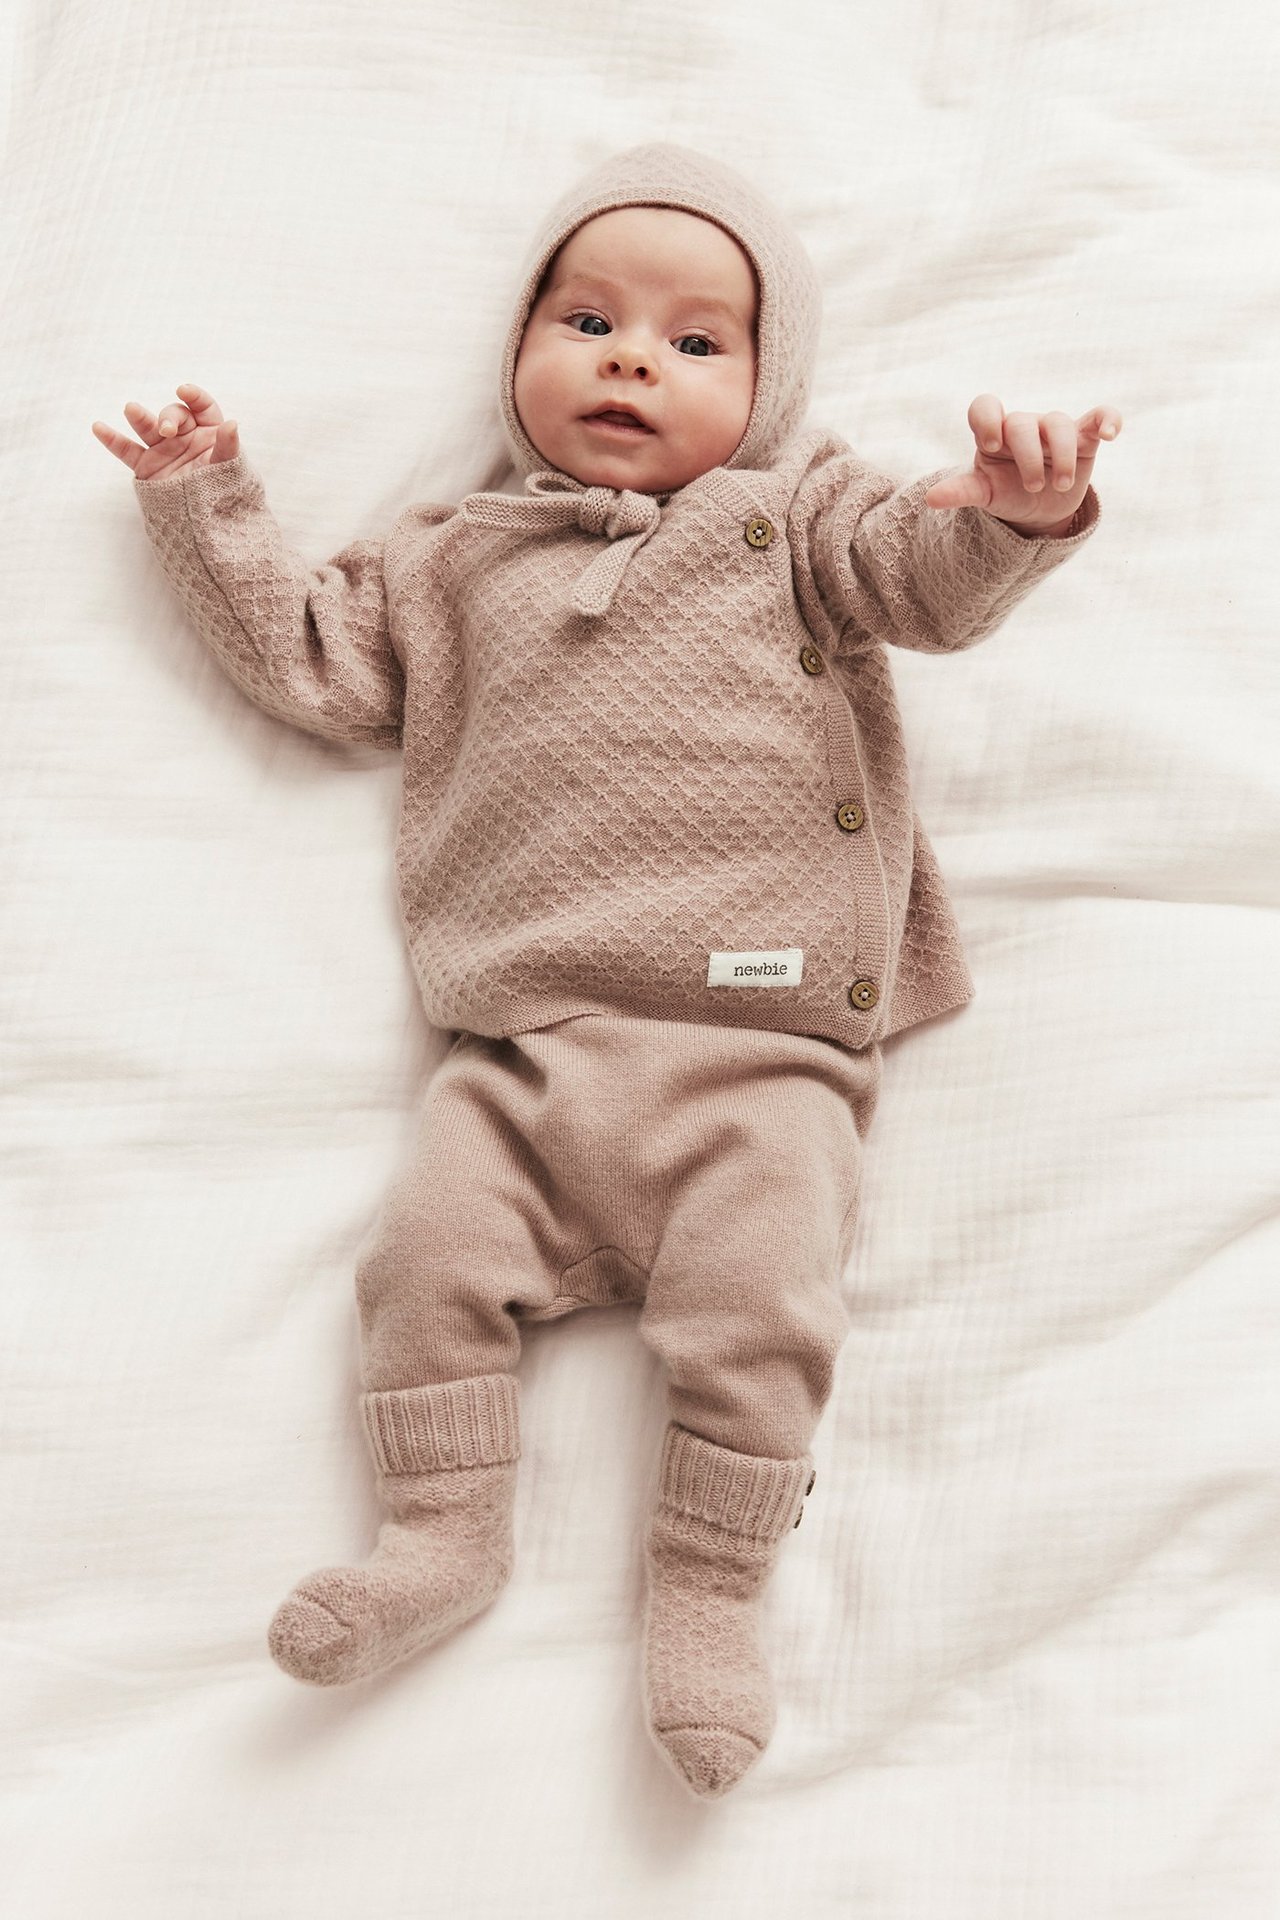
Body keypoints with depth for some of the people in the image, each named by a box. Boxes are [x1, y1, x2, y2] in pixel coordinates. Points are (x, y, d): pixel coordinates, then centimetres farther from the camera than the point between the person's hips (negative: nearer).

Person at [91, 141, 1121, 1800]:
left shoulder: (793, 520, 14)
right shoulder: (452, 562, 22)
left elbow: (927, 577, -1)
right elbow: (311, 659, 23)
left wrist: (1012, 514, -23)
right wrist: (209, 509, 22)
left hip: (759, 1064, -2)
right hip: (522, 1056, 3)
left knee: (759, 1304, -15)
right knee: (428, 1246, -13)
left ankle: (708, 1596, 2)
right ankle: (445, 1539, 6)